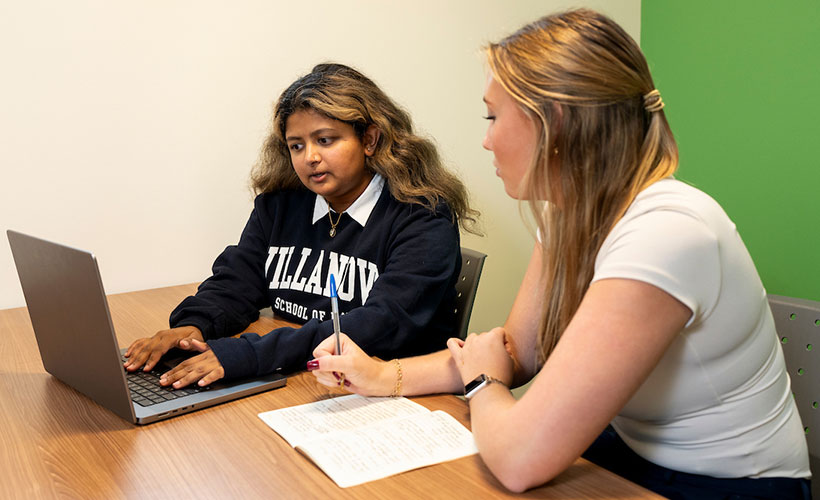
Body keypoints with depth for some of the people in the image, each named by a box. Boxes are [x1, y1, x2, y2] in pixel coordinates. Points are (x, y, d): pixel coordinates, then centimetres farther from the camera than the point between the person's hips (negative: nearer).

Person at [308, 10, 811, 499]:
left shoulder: (664, 234, -32)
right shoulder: (567, 213, -3)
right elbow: (515, 352, 5)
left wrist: (482, 382, -12)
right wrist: (385, 376, -6)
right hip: (630, 447, 6)